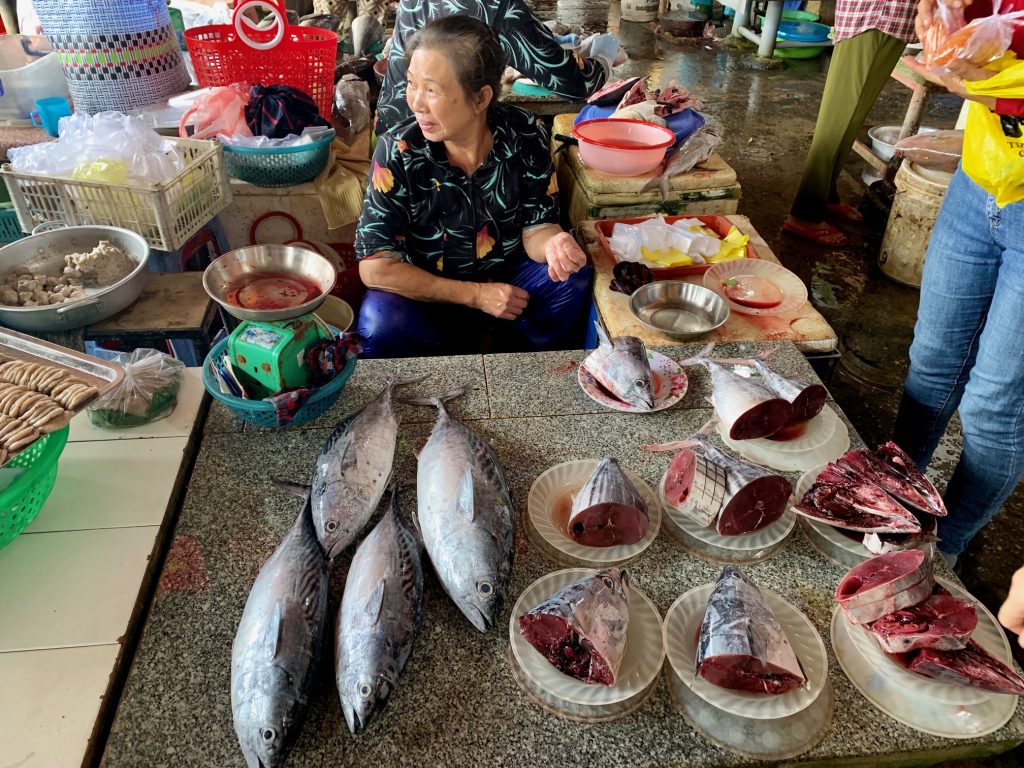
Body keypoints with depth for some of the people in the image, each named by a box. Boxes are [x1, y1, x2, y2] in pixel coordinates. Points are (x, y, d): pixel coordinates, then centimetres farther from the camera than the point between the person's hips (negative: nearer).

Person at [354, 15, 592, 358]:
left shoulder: (525, 136, -14)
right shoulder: (398, 151, -20)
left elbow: (535, 228, -8)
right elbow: (376, 267, -20)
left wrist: (552, 245, -35)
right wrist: (475, 295, -22)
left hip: (507, 284, 3)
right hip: (428, 295, -2)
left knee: (572, 276, -22)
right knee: (381, 323, -32)